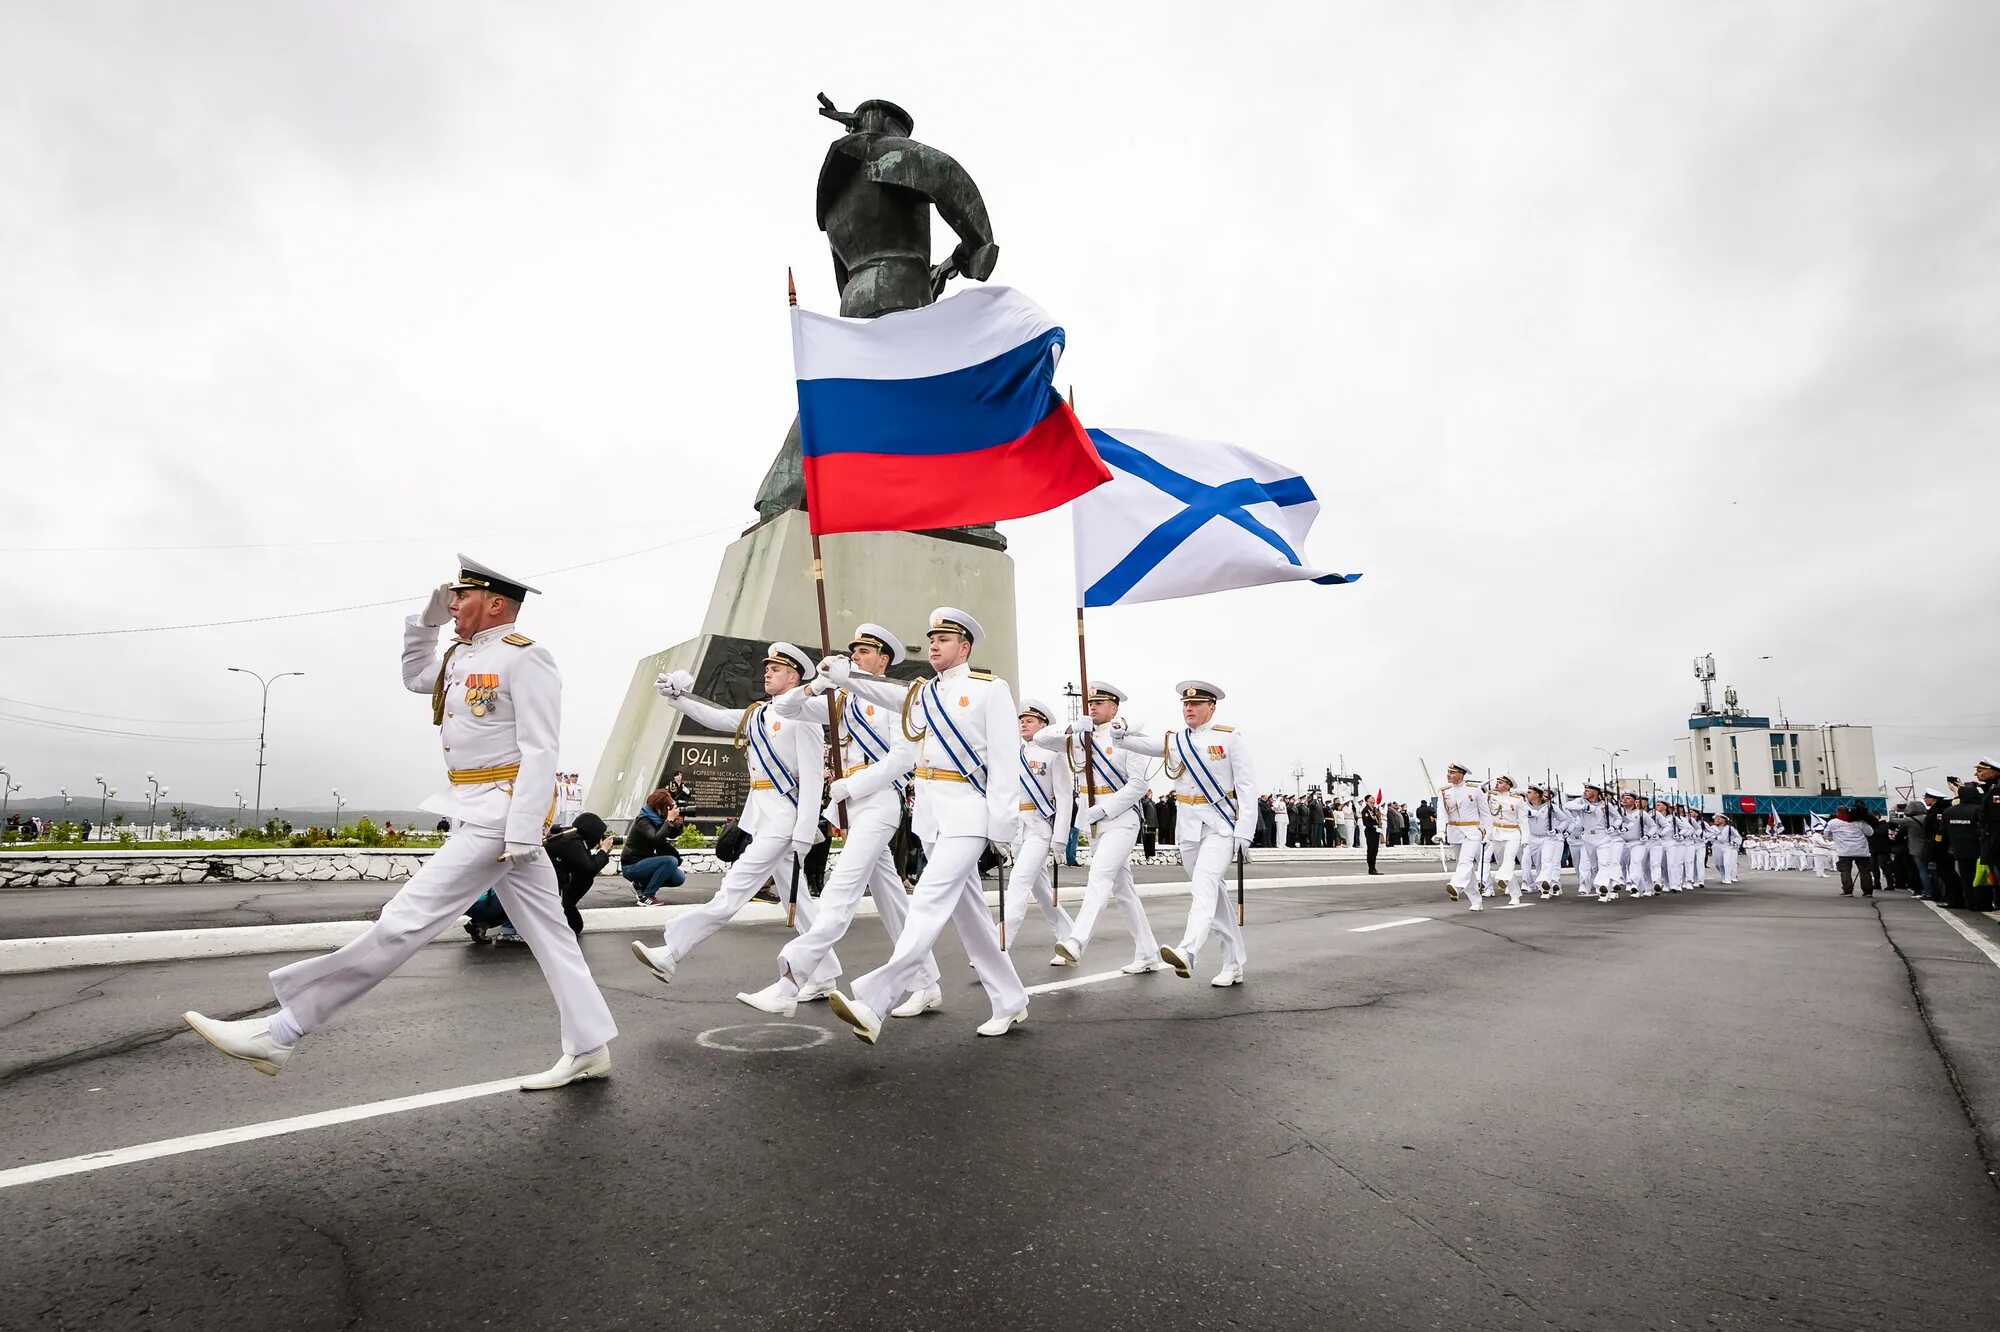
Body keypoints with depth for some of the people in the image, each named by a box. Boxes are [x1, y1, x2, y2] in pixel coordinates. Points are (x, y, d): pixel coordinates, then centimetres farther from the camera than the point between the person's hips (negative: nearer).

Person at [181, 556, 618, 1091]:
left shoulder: (524, 657, -13)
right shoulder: (464, 657, 16)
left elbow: (540, 752, -18)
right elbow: (415, 677, 35)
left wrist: (522, 833, -22)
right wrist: (427, 619, 19)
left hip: (501, 815, -10)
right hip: (480, 813, 10)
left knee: (407, 918, -6)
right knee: (549, 932, 10)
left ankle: (279, 1034, 0)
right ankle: (589, 1050, 15)